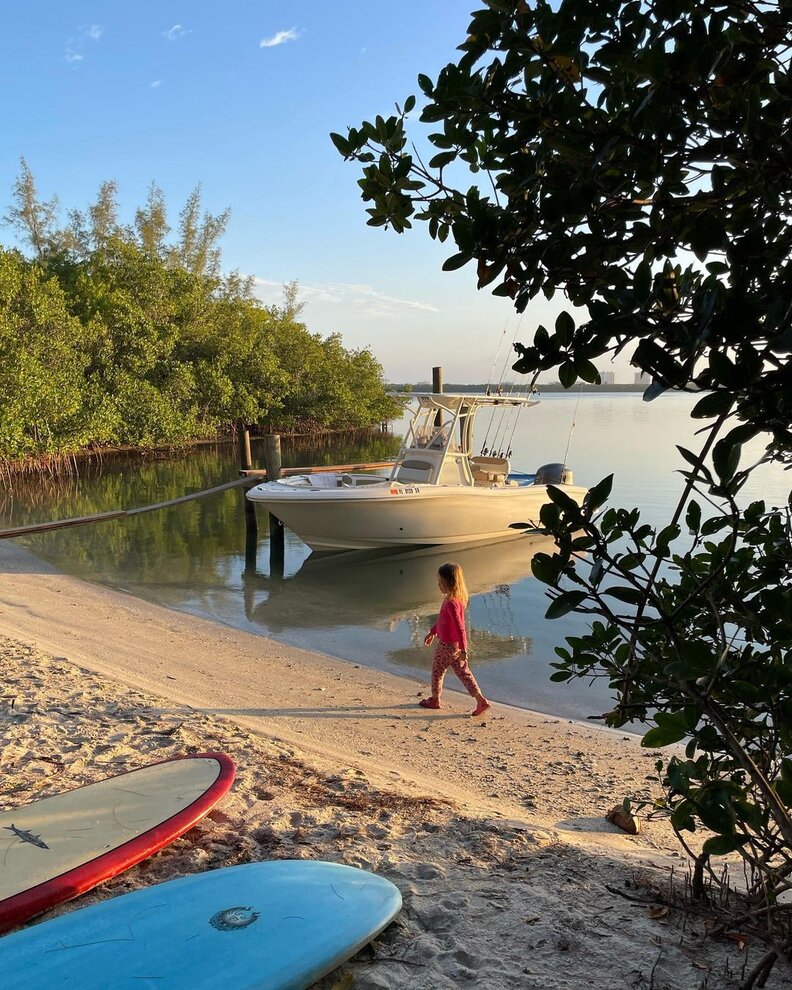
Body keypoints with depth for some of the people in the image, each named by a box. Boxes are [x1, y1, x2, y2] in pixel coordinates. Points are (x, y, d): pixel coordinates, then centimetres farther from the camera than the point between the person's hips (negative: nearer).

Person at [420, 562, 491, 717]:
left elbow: (459, 627, -27)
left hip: (447, 646, -8)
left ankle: (434, 700, 31)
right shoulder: (455, 598, 4)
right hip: (455, 644, 8)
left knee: (437, 670, 13)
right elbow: (442, 619, 19)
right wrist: (432, 632, 28)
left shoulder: (451, 603, -27)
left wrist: (463, 650, -25)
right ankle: (481, 700, 9)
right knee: (463, 672, 12)